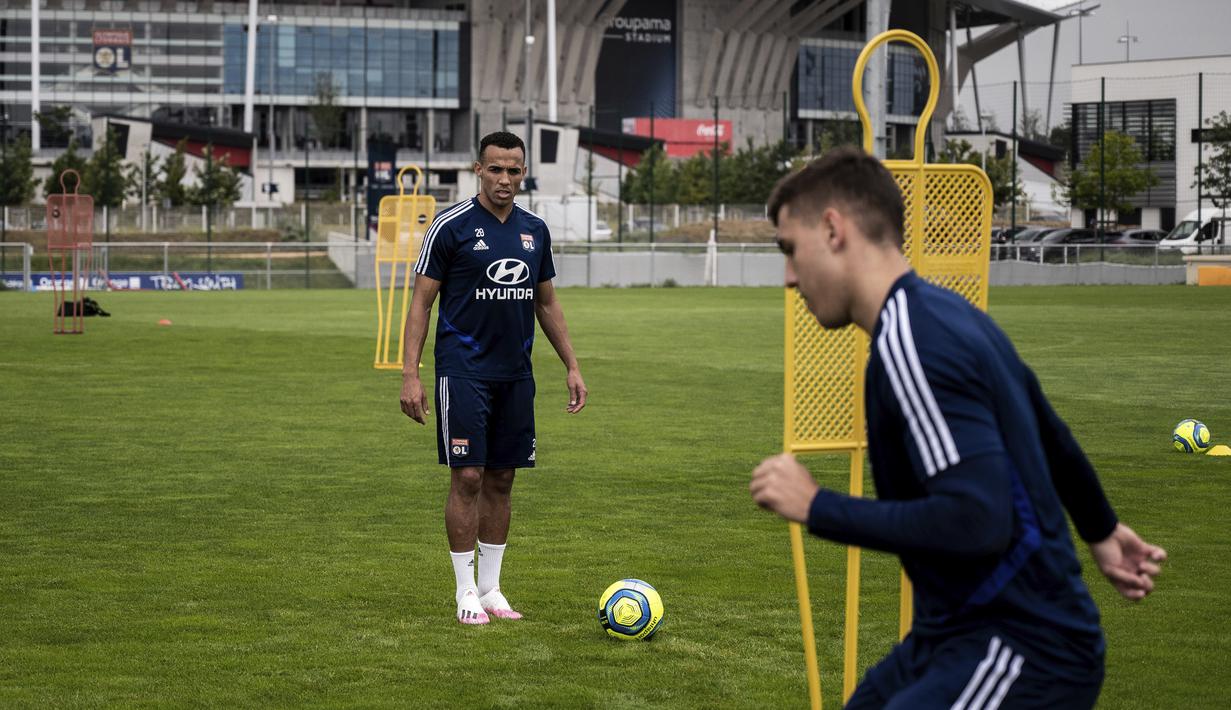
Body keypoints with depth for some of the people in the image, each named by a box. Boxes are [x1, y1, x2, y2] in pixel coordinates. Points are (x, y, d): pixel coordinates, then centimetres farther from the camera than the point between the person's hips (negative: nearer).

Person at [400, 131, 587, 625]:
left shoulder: (534, 230, 9)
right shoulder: (451, 226, -7)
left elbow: (546, 302, 19)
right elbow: (421, 301, -5)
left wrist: (571, 366, 14)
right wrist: (410, 373, -13)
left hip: (515, 374, 5)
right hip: (464, 372, -5)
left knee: (501, 479, 8)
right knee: (468, 477, -7)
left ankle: (491, 589, 16)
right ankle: (467, 593, 1)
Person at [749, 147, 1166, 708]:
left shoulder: (910, 343, -20)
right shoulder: (949, 315, 10)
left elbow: (976, 522, -30)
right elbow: (1053, 439, 26)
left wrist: (816, 508, -21)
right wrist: (1101, 532, 43)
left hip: (1020, 654, -10)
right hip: (969, 632, 10)